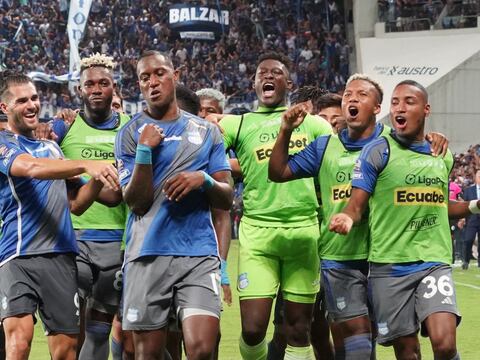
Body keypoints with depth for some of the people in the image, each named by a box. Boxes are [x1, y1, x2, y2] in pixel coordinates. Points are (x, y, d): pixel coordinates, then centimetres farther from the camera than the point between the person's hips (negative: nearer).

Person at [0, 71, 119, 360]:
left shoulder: (52, 146, 20)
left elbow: (74, 204, 21)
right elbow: (31, 167, -22)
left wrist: (98, 182, 1)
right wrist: (86, 165, -33)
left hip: (61, 255, 6)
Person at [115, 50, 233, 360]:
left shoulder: (207, 131, 12)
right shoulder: (130, 134, 5)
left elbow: (226, 200, 11)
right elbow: (137, 203, -3)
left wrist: (203, 180, -9)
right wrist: (145, 150, -13)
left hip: (199, 252, 1)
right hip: (148, 254, -1)